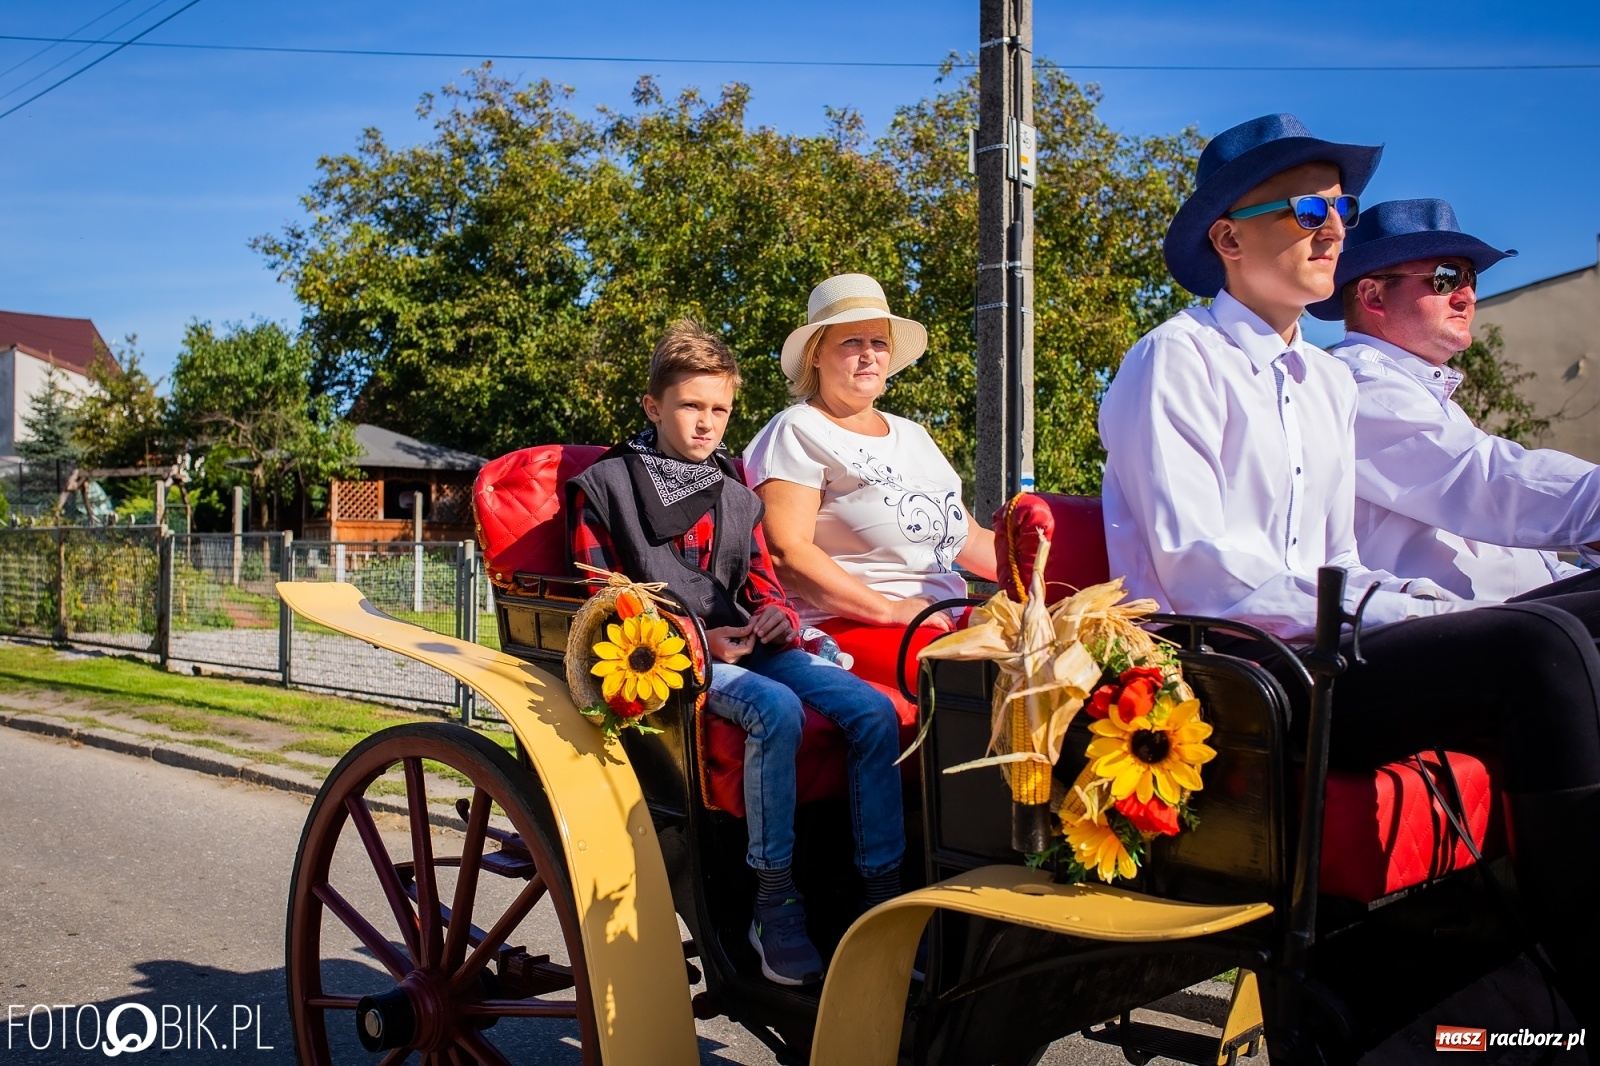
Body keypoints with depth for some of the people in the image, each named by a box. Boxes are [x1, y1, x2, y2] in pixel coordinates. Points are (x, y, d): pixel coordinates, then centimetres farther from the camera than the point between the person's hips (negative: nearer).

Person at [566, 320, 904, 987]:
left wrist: (779, 617, -2)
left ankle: (884, 891, -16)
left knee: (873, 710, -19)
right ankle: (775, 907, -26)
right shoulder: (605, 486, 7)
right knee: (777, 709, -35)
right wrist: (693, 639, -12)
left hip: (745, 648, 6)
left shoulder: (737, 497, 24)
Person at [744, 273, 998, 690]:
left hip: (950, 619, 8)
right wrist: (889, 609, -17)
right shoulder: (799, 432, 0)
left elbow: (970, 539, 29)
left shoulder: (913, 436, 26)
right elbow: (785, 552, -13)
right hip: (849, 625, -8)